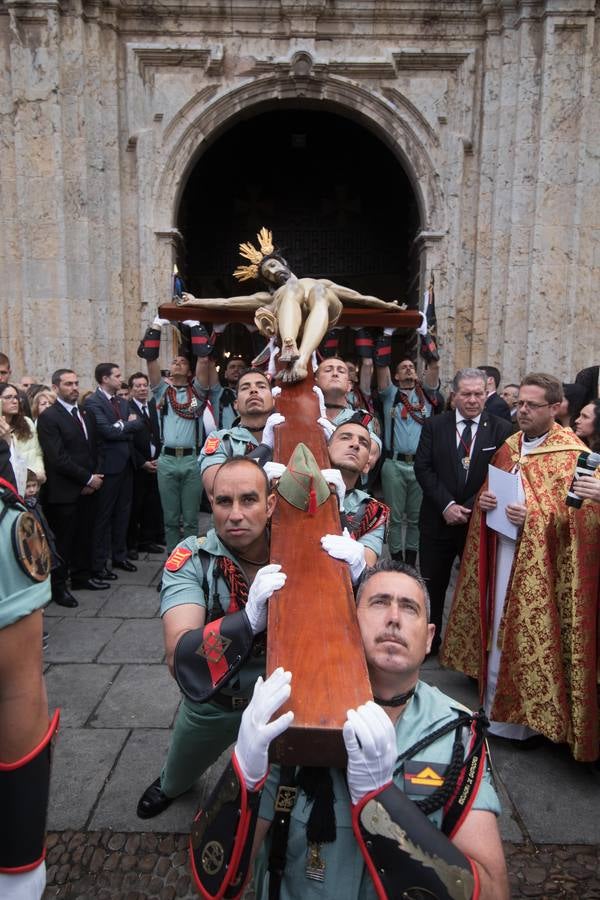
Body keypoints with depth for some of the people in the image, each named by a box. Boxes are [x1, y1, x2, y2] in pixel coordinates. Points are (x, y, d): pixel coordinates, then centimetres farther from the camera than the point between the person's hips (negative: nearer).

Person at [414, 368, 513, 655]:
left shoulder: (501, 429, -3)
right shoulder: (433, 426, 0)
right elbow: (423, 468, -4)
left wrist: (469, 508, -14)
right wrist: (446, 505, -14)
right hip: (438, 520, 1)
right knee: (432, 585, 12)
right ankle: (429, 640, 32)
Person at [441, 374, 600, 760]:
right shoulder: (509, 446, 10)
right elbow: (490, 489, 21)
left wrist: (534, 515, -25)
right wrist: (484, 500, -2)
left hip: (541, 563, -6)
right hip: (501, 552, 7)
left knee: (529, 635, 3)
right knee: (498, 628, 16)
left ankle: (522, 715, 23)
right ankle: (495, 701, 35)